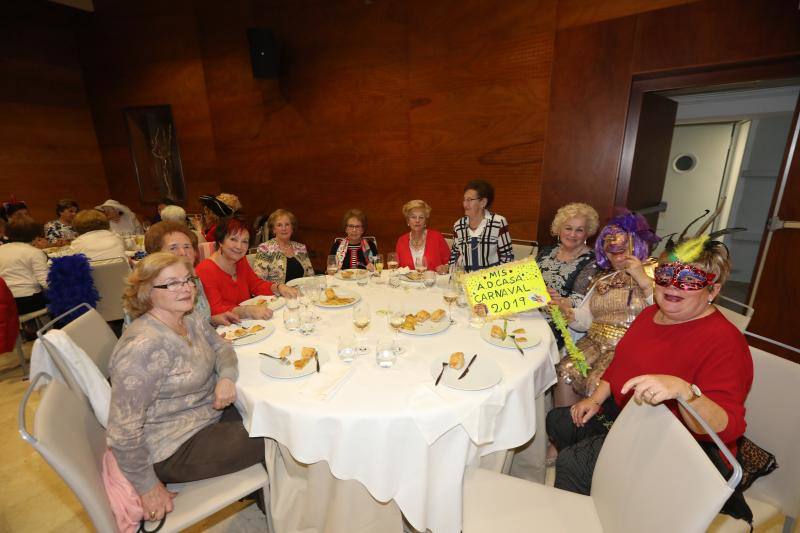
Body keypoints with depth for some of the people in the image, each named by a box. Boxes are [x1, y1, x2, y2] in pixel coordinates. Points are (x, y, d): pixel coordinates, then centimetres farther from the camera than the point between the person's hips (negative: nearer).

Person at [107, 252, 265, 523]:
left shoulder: (191, 320, -4)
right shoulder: (144, 346, -29)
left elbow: (221, 346, 10)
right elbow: (123, 431, -26)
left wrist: (227, 377, -11)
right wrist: (147, 487, -16)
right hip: (176, 449, -8)